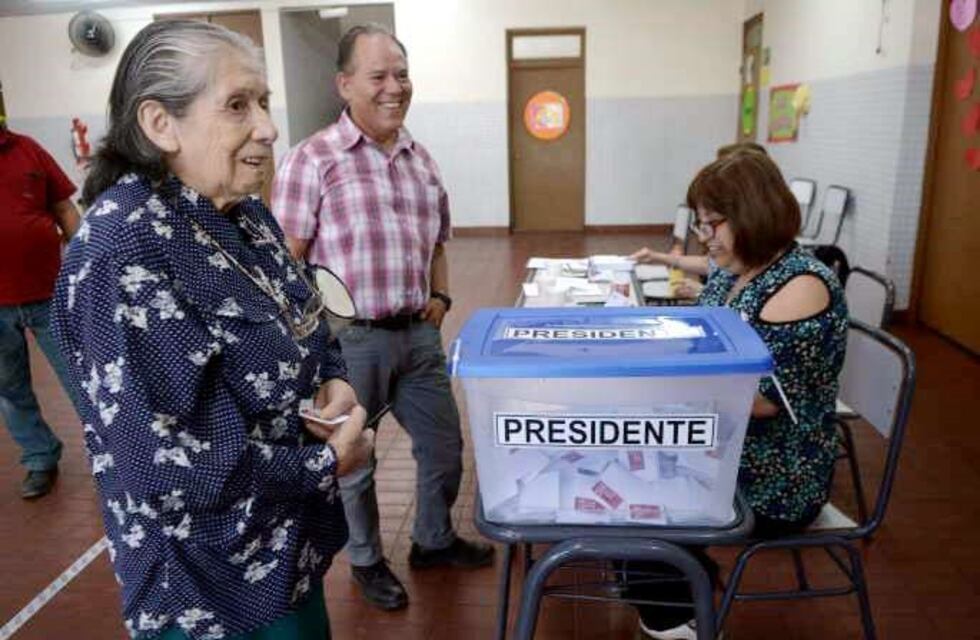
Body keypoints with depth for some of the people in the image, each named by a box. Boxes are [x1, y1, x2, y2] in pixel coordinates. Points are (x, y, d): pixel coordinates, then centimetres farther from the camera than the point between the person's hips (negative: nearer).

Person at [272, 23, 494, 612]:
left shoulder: (422, 159, 10)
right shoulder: (313, 159, -10)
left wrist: (440, 297, 6)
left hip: (419, 335, 6)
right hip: (349, 340, -5)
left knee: (444, 446, 18)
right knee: (352, 459, 14)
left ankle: (434, 541, 43)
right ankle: (367, 561, 38)